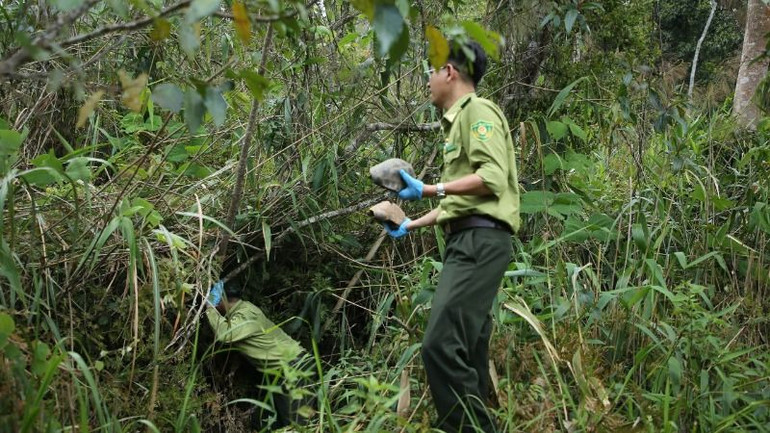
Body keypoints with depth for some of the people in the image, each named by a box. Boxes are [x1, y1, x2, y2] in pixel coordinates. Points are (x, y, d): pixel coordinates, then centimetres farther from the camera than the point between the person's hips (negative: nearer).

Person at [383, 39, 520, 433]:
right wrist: (410, 225, 29)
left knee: (441, 345, -18)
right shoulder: (458, 119, 24)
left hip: (480, 240, -10)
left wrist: (428, 190, -19)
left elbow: (494, 178, -18)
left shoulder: (478, 110, -4)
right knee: (466, 349, 8)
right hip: (467, 242, 10)